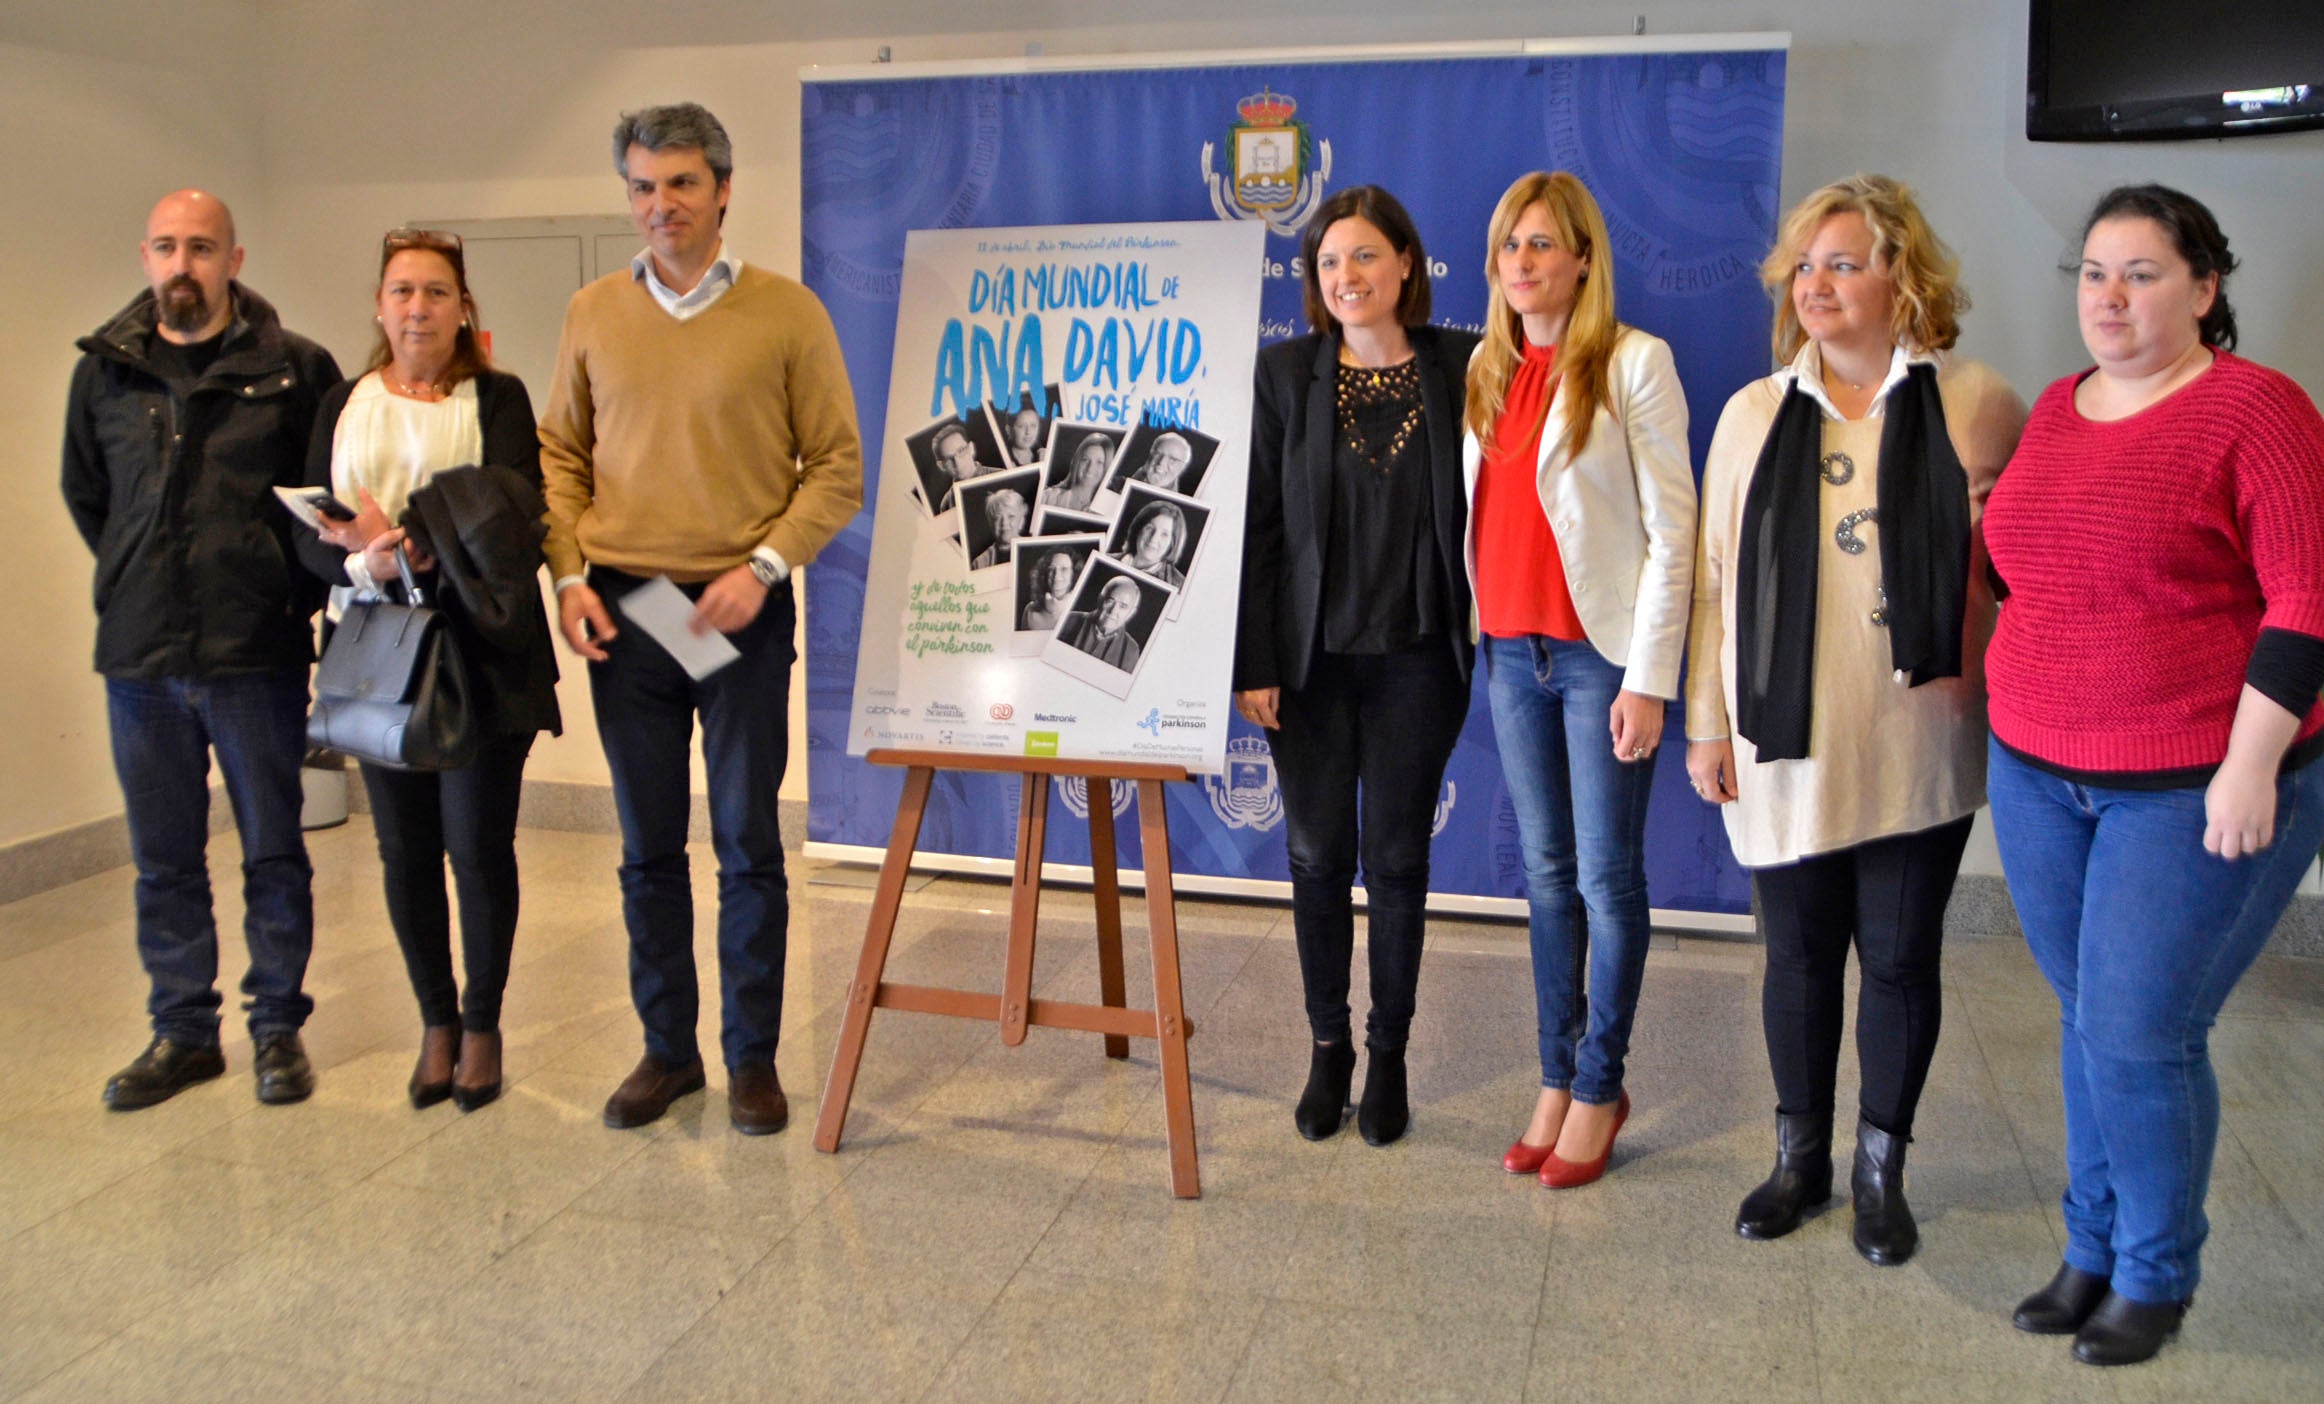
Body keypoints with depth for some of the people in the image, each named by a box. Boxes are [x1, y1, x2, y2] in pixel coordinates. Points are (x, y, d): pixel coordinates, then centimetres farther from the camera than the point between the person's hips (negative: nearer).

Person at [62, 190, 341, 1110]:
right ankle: (182, 1032, 23)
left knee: (273, 851, 6)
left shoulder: (296, 369, -2)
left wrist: (299, 583, -2)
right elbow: (84, 495, 21)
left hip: (258, 654, -3)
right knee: (164, 860, 11)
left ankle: (278, 1027, 19)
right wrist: (142, 582, 13)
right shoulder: (104, 371, 7)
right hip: (140, 655, 3)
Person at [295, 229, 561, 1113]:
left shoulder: (499, 400, 3)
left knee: (479, 846, -1)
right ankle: (436, 1021, 24)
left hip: (481, 651, -3)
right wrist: (365, 565, -18)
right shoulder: (343, 406, 12)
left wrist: (410, 540, -23)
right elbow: (311, 535, 3)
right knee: (405, 851, 8)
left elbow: (511, 517, -11)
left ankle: (482, 1025, 17)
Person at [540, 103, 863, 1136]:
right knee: (649, 847, 10)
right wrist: (568, 572, -1)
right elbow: (559, 453, 12)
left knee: (747, 844, 3)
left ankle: (753, 1058, 17)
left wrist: (764, 566, -13)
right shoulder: (593, 314, 7)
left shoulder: (786, 313, -2)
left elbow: (837, 464, -2)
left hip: (739, 612, -3)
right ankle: (666, 1050, 24)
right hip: (622, 611, 3)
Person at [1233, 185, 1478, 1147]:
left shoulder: (1461, 368, 0)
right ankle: (1327, 1047, 24)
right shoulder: (1285, 373, 1)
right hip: (1311, 657, 1)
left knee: (1397, 859, 6)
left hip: (1417, 659, 0)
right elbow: (1256, 522, -1)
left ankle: (1388, 1055, 21)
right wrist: (1253, 662, -6)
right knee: (1318, 854, 8)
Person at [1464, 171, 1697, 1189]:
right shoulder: (1485, 369, 10)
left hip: (1601, 650, -5)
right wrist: (1475, 632, 5)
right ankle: (1558, 1077, 23)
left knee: (1607, 876, 2)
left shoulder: (1633, 363, -7)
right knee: (1545, 872, 12)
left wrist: (1647, 678, -13)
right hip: (1512, 649, 5)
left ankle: (1600, 1086, 16)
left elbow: (1672, 530, -9)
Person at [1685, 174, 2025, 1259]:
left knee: (1900, 957, 8)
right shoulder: (1756, 413, 6)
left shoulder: (1975, 405, -1)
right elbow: (1717, 575, 6)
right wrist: (1707, 723, 4)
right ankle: (1800, 1157, 30)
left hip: (1918, 747, -1)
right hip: (1787, 743, 2)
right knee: (1798, 954, 12)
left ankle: (1881, 1168, 27)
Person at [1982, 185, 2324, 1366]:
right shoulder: (2055, 409, 9)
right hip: (2039, 776, 6)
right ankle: (2091, 1249, 30)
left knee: (2139, 1037, -2)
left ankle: (2156, 1278, 20)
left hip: (2200, 790, -6)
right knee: (2085, 1018, 14)